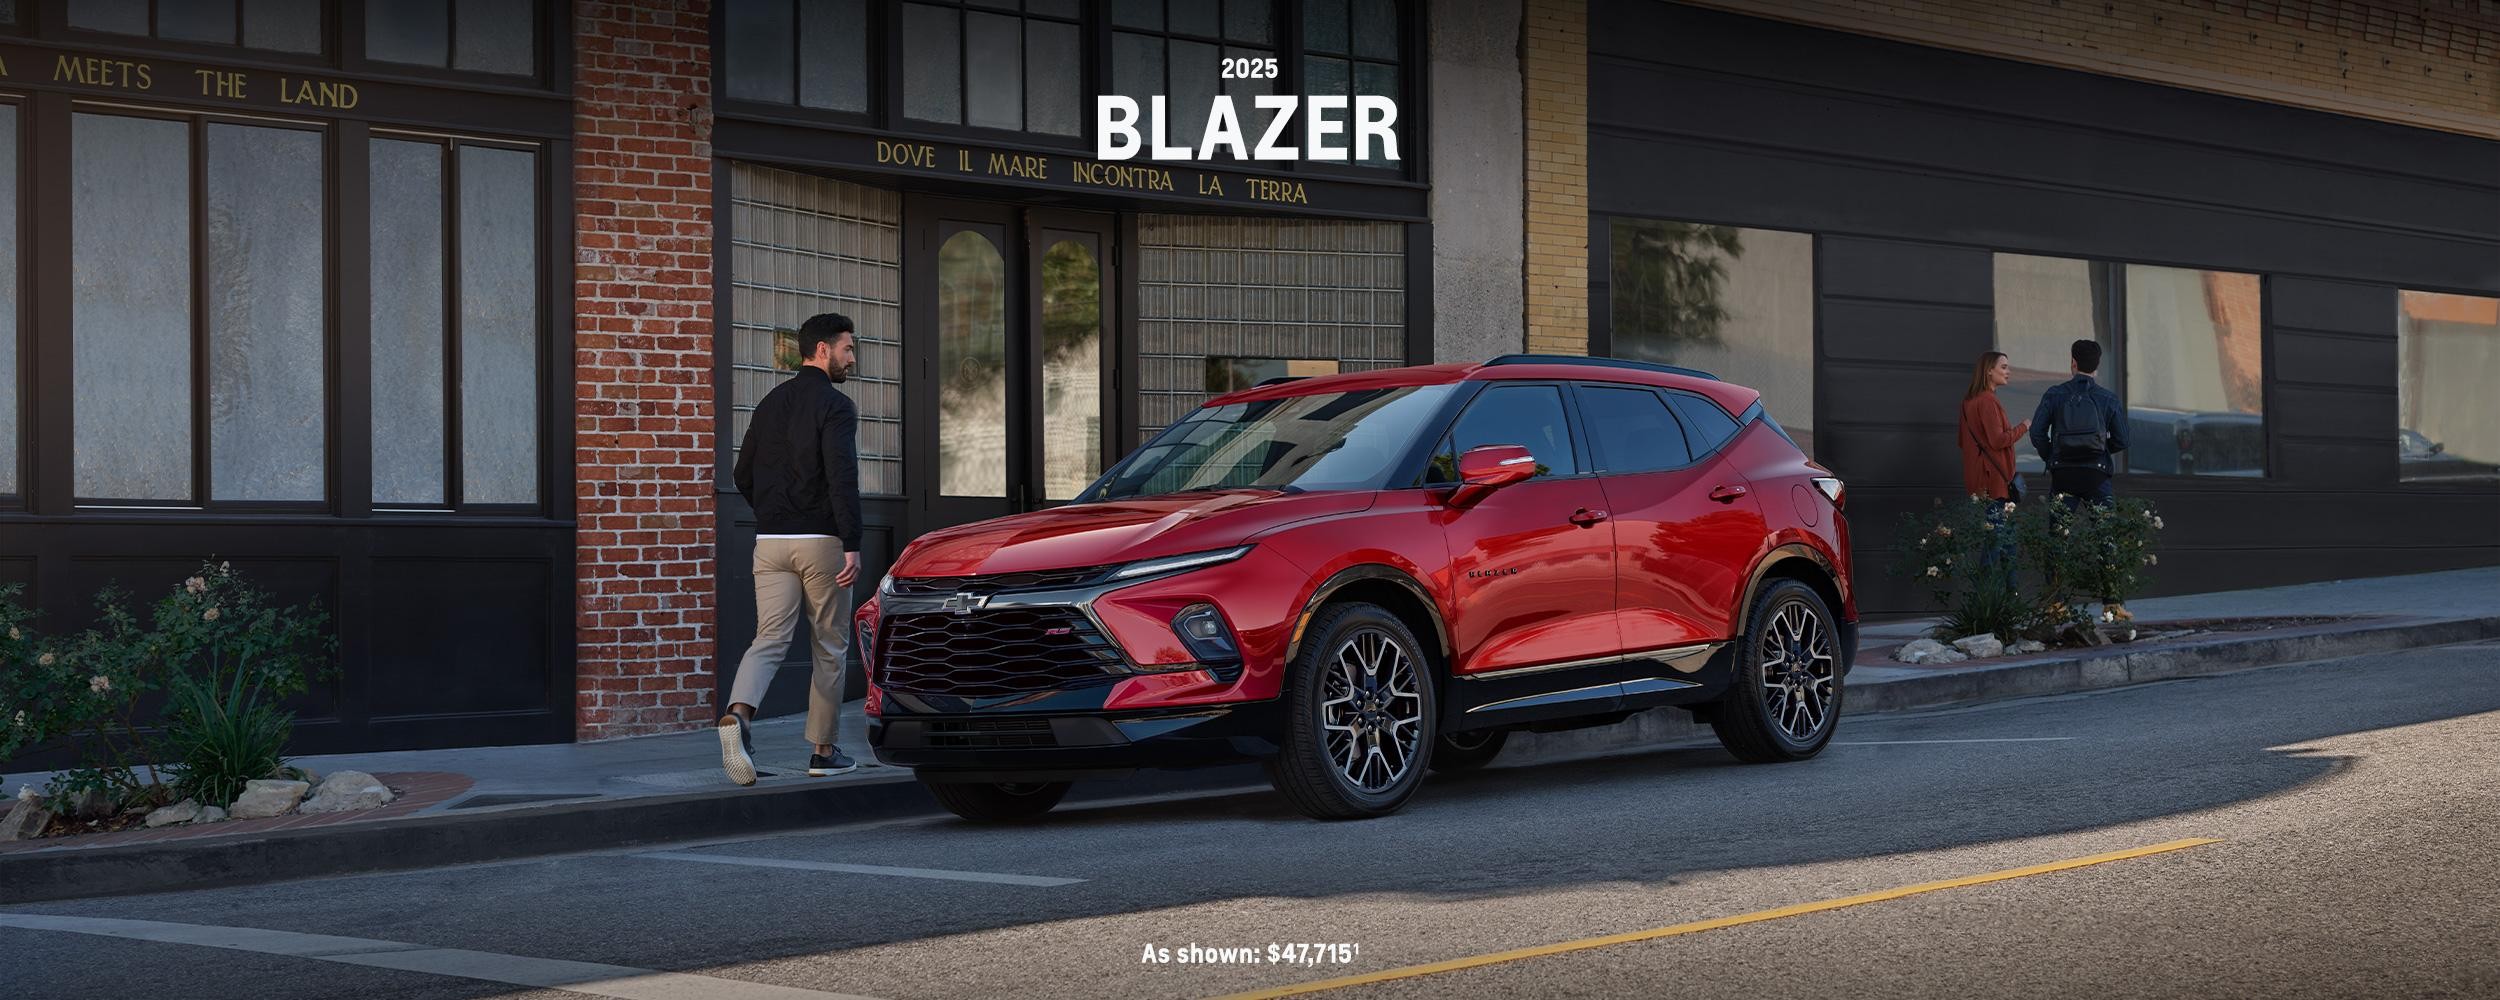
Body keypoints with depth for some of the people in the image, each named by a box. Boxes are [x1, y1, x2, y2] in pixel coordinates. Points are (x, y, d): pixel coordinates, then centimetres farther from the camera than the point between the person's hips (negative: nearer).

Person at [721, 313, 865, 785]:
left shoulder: (770, 403, 14)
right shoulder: (835, 406, -9)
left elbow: (743, 475, 18)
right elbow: (842, 479, -19)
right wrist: (851, 546, -20)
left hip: (770, 542, 5)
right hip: (821, 542, -5)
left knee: (768, 641, 0)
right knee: (828, 647, 8)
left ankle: (737, 714, -28)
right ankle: (824, 750, 15)